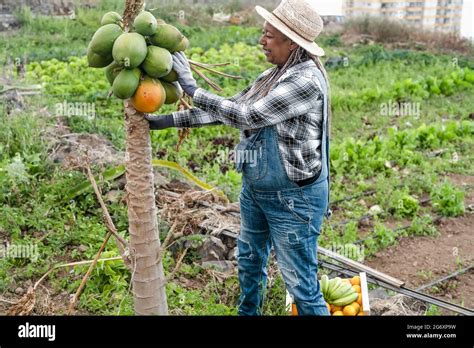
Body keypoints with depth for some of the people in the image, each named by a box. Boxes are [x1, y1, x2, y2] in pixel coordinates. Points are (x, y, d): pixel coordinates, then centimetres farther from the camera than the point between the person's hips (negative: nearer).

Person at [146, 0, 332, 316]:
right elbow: (228, 109, 5)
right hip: (255, 189, 9)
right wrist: (168, 120, 1)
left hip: (293, 198, -9)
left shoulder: (307, 80, -23)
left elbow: (248, 116, -25)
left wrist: (192, 88, -20)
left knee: (301, 284, 2)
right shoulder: (273, 76, 4)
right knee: (249, 261, 26)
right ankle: (248, 312, 50)